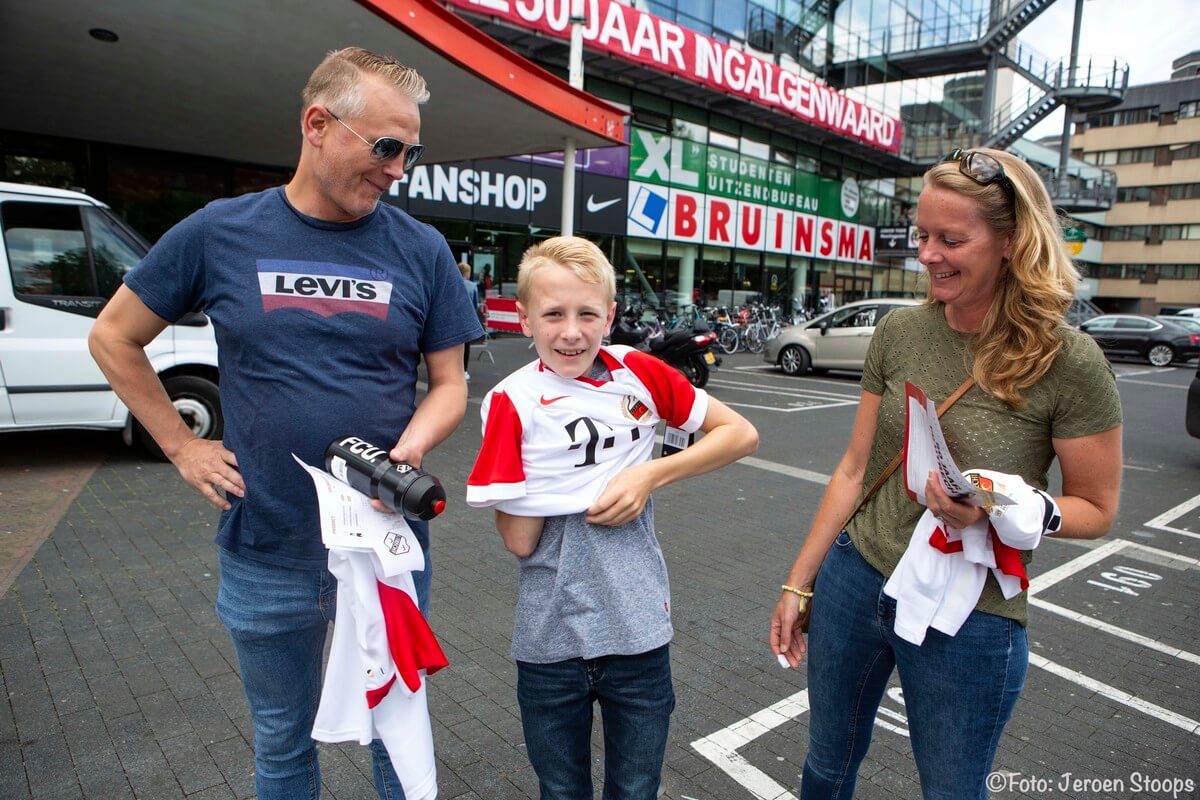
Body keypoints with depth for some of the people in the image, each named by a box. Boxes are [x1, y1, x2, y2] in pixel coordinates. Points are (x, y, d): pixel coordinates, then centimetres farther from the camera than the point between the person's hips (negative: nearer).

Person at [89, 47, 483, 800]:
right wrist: (183, 447, 0)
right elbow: (113, 340, 7)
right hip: (266, 548, 1)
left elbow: (448, 383, -1)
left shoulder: (422, 249, -4)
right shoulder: (219, 232, -4)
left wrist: (408, 454, -20)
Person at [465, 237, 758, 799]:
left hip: (638, 626, 1)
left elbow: (741, 435, -1)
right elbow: (520, 539, -12)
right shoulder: (512, 401, -11)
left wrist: (651, 474, -11)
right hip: (551, 634, -1)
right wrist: (603, 491, -16)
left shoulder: (639, 373, -5)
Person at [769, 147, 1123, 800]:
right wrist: (798, 583, 3)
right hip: (856, 580, 4)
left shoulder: (1068, 362, -14)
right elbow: (855, 468, 1)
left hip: (969, 619, -3)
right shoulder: (899, 332, -4)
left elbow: (1096, 509, -4)